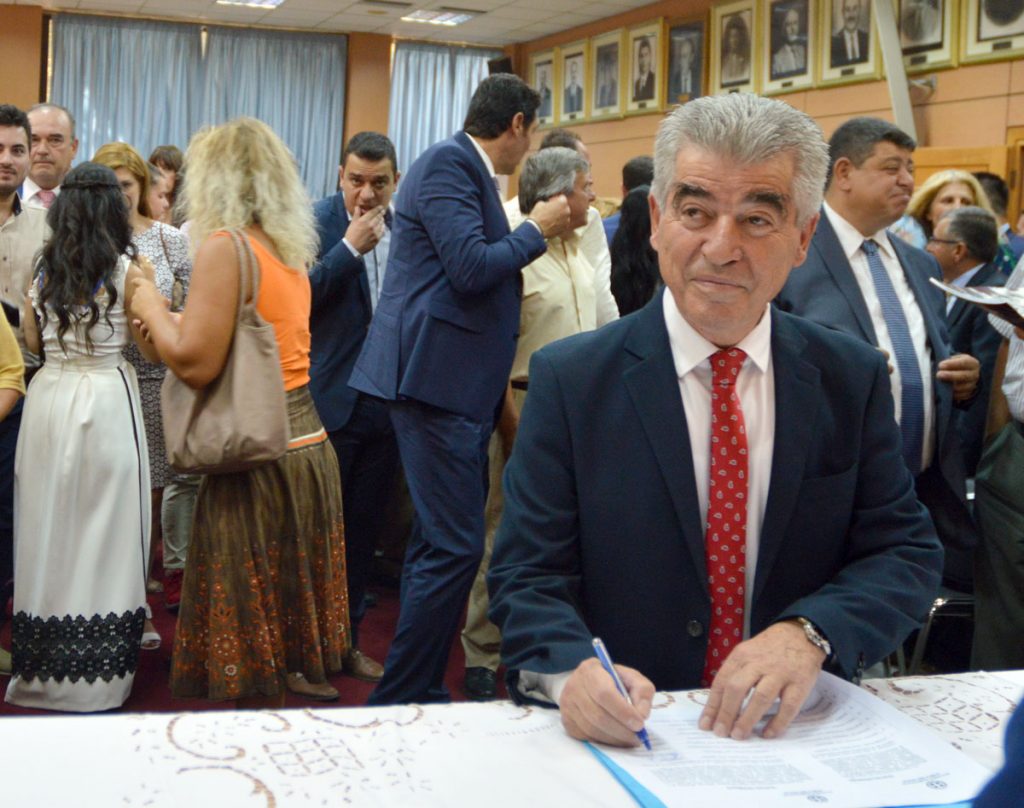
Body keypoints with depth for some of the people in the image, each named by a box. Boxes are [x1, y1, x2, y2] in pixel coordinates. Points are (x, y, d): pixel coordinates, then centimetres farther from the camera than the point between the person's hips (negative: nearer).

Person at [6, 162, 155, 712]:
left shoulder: (43, 269, 4)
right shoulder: (128, 270, -8)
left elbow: (33, 341, 13)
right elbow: (148, 343, -3)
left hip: (48, 399, 4)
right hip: (107, 400, -4)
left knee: (50, 526, 12)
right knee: (101, 530, 3)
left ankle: (45, 665, 22)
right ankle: (98, 673, 9)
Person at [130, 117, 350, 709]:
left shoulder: (223, 245, -12)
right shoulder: (291, 250, 13)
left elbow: (196, 364, -16)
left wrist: (152, 306, 0)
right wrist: (172, 320, 19)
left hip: (259, 455, -9)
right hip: (308, 442, 9)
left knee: (249, 647, 1)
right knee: (281, 616, 17)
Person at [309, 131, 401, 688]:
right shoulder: (317, 222, -7)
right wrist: (350, 248, -20)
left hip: (385, 399, 4)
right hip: (331, 399, -4)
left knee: (365, 526, 13)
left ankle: (347, 638, 26)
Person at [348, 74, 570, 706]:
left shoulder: (467, 168, 20)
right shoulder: (449, 163, -10)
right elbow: (471, 268, -19)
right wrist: (536, 230, -7)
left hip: (460, 384, 11)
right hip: (437, 376, -11)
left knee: (439, 542, 14)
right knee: (456, 545, -11)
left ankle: (422, 689, 23)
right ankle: (399, 697, -2)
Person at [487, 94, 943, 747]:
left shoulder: (854, 379, 4)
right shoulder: (570, 380, -3)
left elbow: (907, 551, 3)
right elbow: (529, 573, -5)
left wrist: (810, 632, -17)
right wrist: (571, 669, -26)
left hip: (796, 727, 4)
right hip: (625, 738, -3)